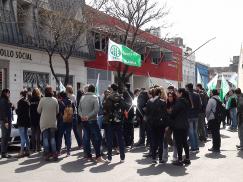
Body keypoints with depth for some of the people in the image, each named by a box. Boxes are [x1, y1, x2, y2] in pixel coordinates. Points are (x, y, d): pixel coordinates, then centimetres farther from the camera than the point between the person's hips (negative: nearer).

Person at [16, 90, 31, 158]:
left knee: (22, 137, -8)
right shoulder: (27, 101, 11)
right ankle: (27, 150, 17)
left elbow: (18, 111, -13)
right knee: (26, 136, 14)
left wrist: (16, 110, 7)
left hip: (21, 121, -8)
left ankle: (22, 152, -8)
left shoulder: (21, 101, -13)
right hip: (27, 120, 8)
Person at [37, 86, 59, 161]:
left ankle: (47, 154, 4)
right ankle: (54, 153, 7)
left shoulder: (42, 100, -11)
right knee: (52, 137, 11)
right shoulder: (55, 100, -5)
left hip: (44, 122, -2)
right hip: (53, 122, 2)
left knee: (45, 138, 5)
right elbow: (57, 111, 4)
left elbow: (38, 111, -1)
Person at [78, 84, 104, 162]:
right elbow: (96, 110, -18)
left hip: (84, 121, 6)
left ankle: (88, 156, 14)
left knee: (86, 138, 10)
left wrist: (82, 115, -7)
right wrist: (88, 116, -16)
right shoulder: (94, 97, -7)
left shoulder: (82, 97, 10)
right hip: (92, 121, -6)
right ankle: (98, 157, -5)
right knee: (96, 138, -1)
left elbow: (79, 109, 7)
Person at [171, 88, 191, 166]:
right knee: (184, 142, 14)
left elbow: (174, 112, -13)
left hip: (178, 125, -8)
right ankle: (187, 159, 19)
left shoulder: (179, 101, -16)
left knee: (179, 143, -3)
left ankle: (180, 160, 0)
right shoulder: (186, 102, 10)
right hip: (185, 125, 8)